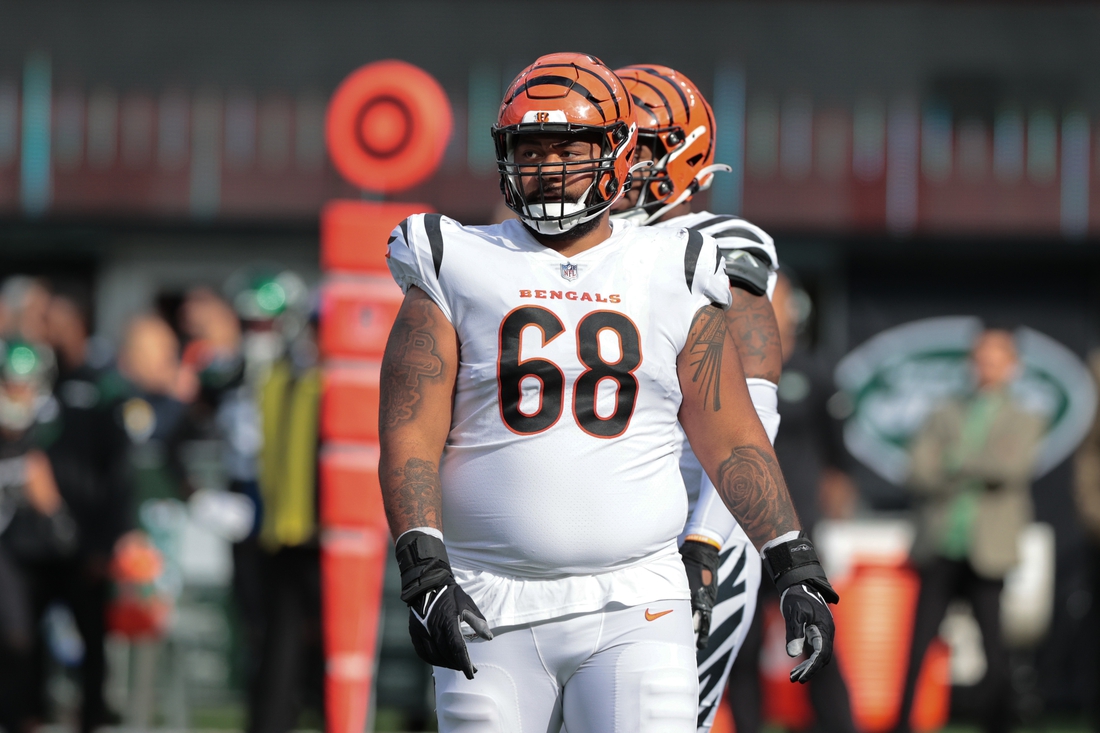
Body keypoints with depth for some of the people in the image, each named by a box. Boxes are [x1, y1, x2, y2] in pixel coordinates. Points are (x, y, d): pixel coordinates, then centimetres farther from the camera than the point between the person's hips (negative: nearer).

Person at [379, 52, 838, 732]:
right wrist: (424, 572, -15)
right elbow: (410, 435, -2)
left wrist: (798, 572, 4)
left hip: (632, 610, 0)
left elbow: (733, 442, 10)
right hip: (491, 613, 0)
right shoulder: (459, 273, 4)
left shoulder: (667, 279, 8)